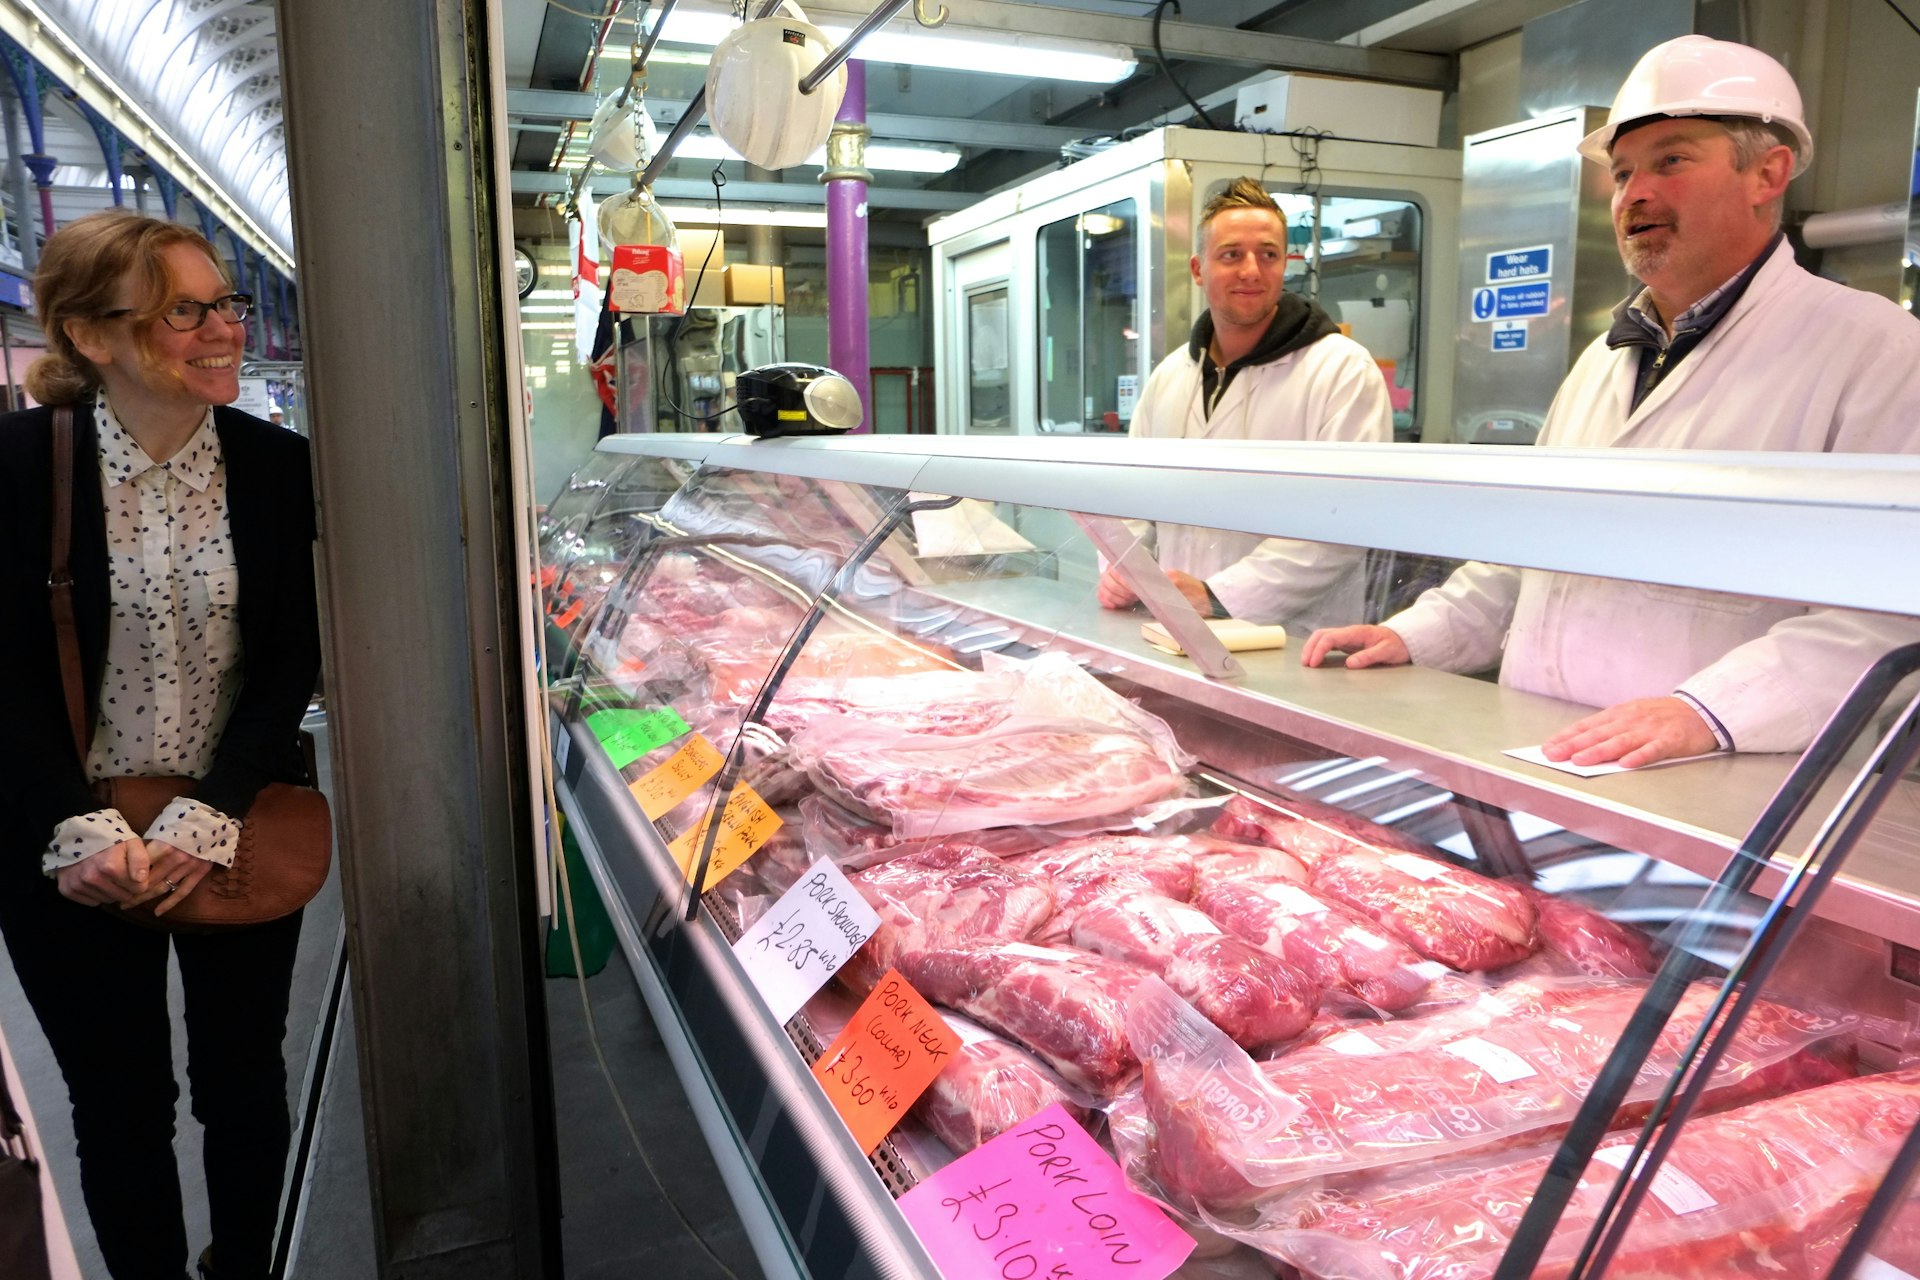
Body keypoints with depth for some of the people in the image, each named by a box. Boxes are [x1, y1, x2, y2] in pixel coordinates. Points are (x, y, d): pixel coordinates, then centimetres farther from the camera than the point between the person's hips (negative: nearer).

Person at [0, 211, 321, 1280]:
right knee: (120, 1101, 14)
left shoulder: (278, 466, -5)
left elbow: (293, 663, -5)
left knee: (244, 1078, 17)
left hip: (240, 831, 2)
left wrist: (212, 817, -13)